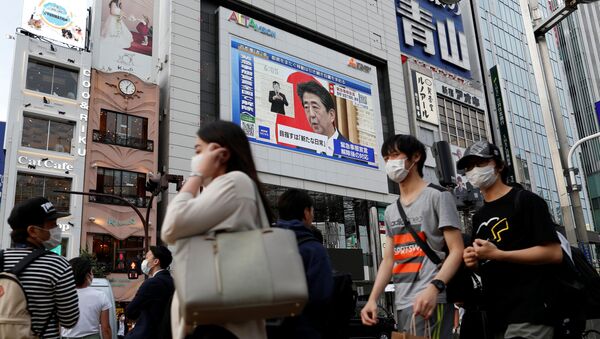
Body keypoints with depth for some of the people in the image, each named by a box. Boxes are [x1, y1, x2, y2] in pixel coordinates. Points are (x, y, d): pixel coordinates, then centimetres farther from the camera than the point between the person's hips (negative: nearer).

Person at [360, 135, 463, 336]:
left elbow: (457, 251, -8)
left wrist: (433, 288, -23)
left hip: (428, 301, -6)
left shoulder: (437, 196, 0)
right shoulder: (391, 211, 19)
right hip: (402, 303, 7)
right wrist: (372, 299, 5)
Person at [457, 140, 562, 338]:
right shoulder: (478, 217, 17)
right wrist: (474, 263, 2)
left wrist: (498, 254, -19)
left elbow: (555, 253, -13)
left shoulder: (525, 201, -4)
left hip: (529, 312, -7)